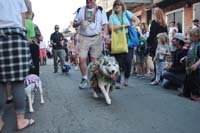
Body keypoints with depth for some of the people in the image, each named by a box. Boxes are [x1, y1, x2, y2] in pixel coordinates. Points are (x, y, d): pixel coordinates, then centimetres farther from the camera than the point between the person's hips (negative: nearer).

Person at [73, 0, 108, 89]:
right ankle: (84, 78, 11)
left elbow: (105, 24, 4)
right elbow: (74, 24, 13)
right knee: (82, 59, -6)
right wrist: (79, 23, -10)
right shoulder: (80, 10, 11)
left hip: (96, 38, -1)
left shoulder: (100, 10, 8)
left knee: (94, 60, 0)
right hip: (83, 38, 1)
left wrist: (104, 33, -17)